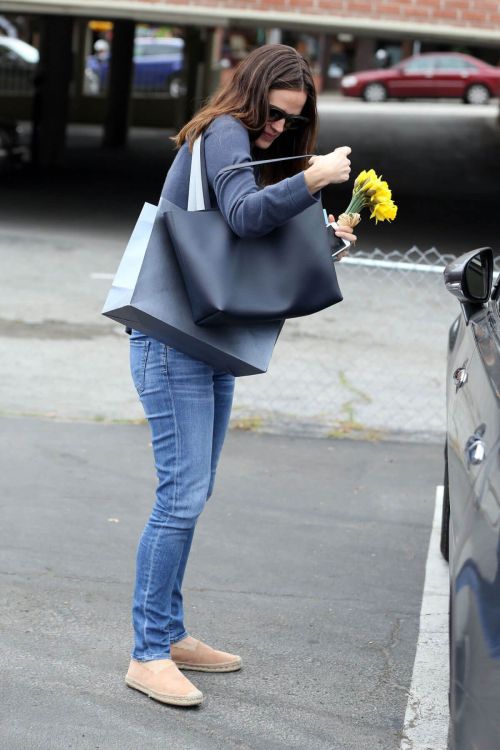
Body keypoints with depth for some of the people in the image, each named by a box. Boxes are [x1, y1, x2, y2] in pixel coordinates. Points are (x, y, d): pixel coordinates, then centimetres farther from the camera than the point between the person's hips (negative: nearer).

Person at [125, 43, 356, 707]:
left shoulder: (248, 148, 20)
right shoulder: (224, 134, -9)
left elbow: (262, 243, 17)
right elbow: (244, 215, -26)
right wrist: (313, 180, -30)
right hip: (173, 339, -10)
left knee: (193, 494, 13)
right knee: (183, 494, -12)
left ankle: (169, 634, 20)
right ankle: (148, 656, -9)